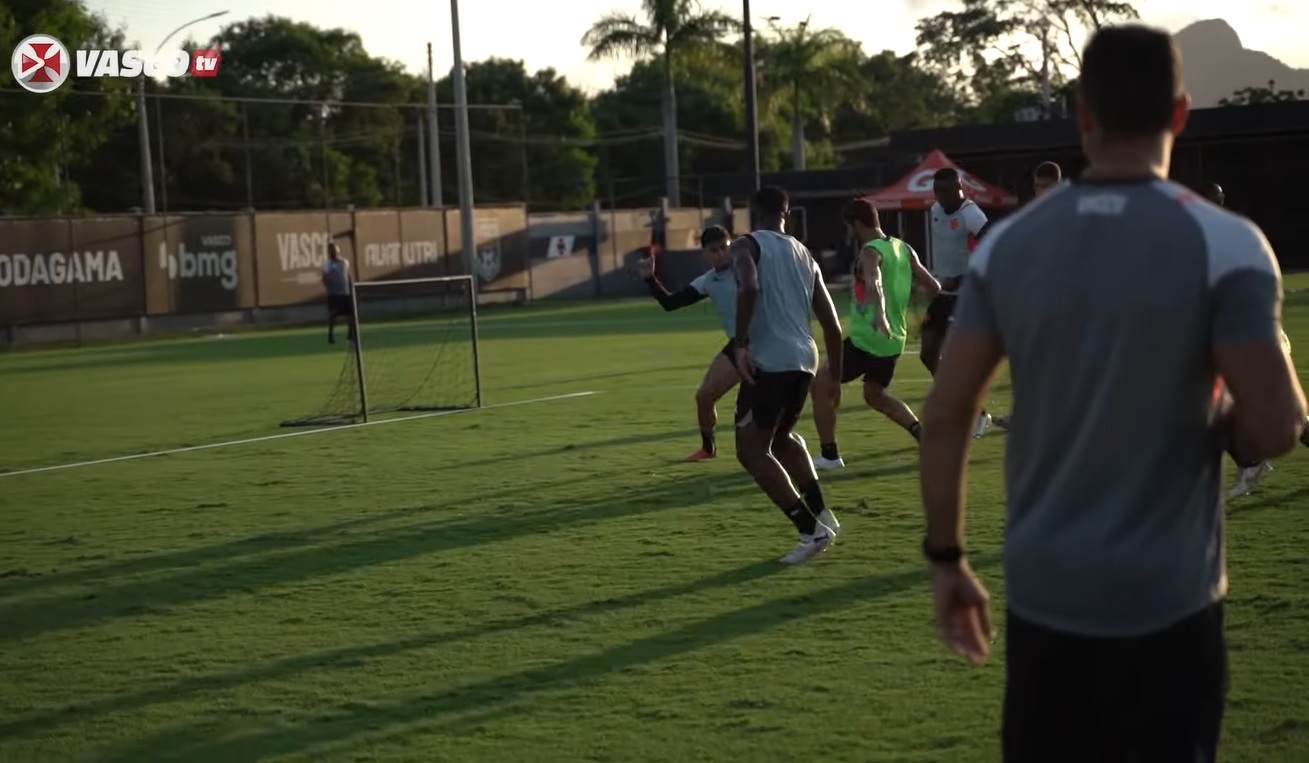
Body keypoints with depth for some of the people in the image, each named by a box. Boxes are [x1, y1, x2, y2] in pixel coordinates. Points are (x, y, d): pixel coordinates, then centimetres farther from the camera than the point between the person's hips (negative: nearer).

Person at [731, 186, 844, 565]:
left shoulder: (747, 245, -1)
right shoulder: (804, 255, 18)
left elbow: (749, 288, -23)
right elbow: (831, 322, 18)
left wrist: (741, 343, -23)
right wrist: (835, 372, 29)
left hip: (769, 361, -7)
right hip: (804, 359, 7)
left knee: (751, 450, 2)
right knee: (781, 437, 29)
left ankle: (811, 531, -6)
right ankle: (820, 514, 20)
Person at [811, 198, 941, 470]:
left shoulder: (870, 253, -15)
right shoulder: (904, 249, 9)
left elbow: (874, 283, -37)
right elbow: (934, 288, 12)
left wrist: (879, 313, -56)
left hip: (866, 338, -8)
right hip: (894, 340, 9)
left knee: (822, 383, 4)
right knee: (875, 395, 28)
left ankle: (829, 455, 4)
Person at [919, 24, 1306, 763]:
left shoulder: (1008, 243, 0)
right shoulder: (1224, 243, -11)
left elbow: (944, 415, 0)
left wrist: (947, 557, 10)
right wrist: (1225, 418, 8)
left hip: (1041, 592, 3)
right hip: (1166, 601, -3)